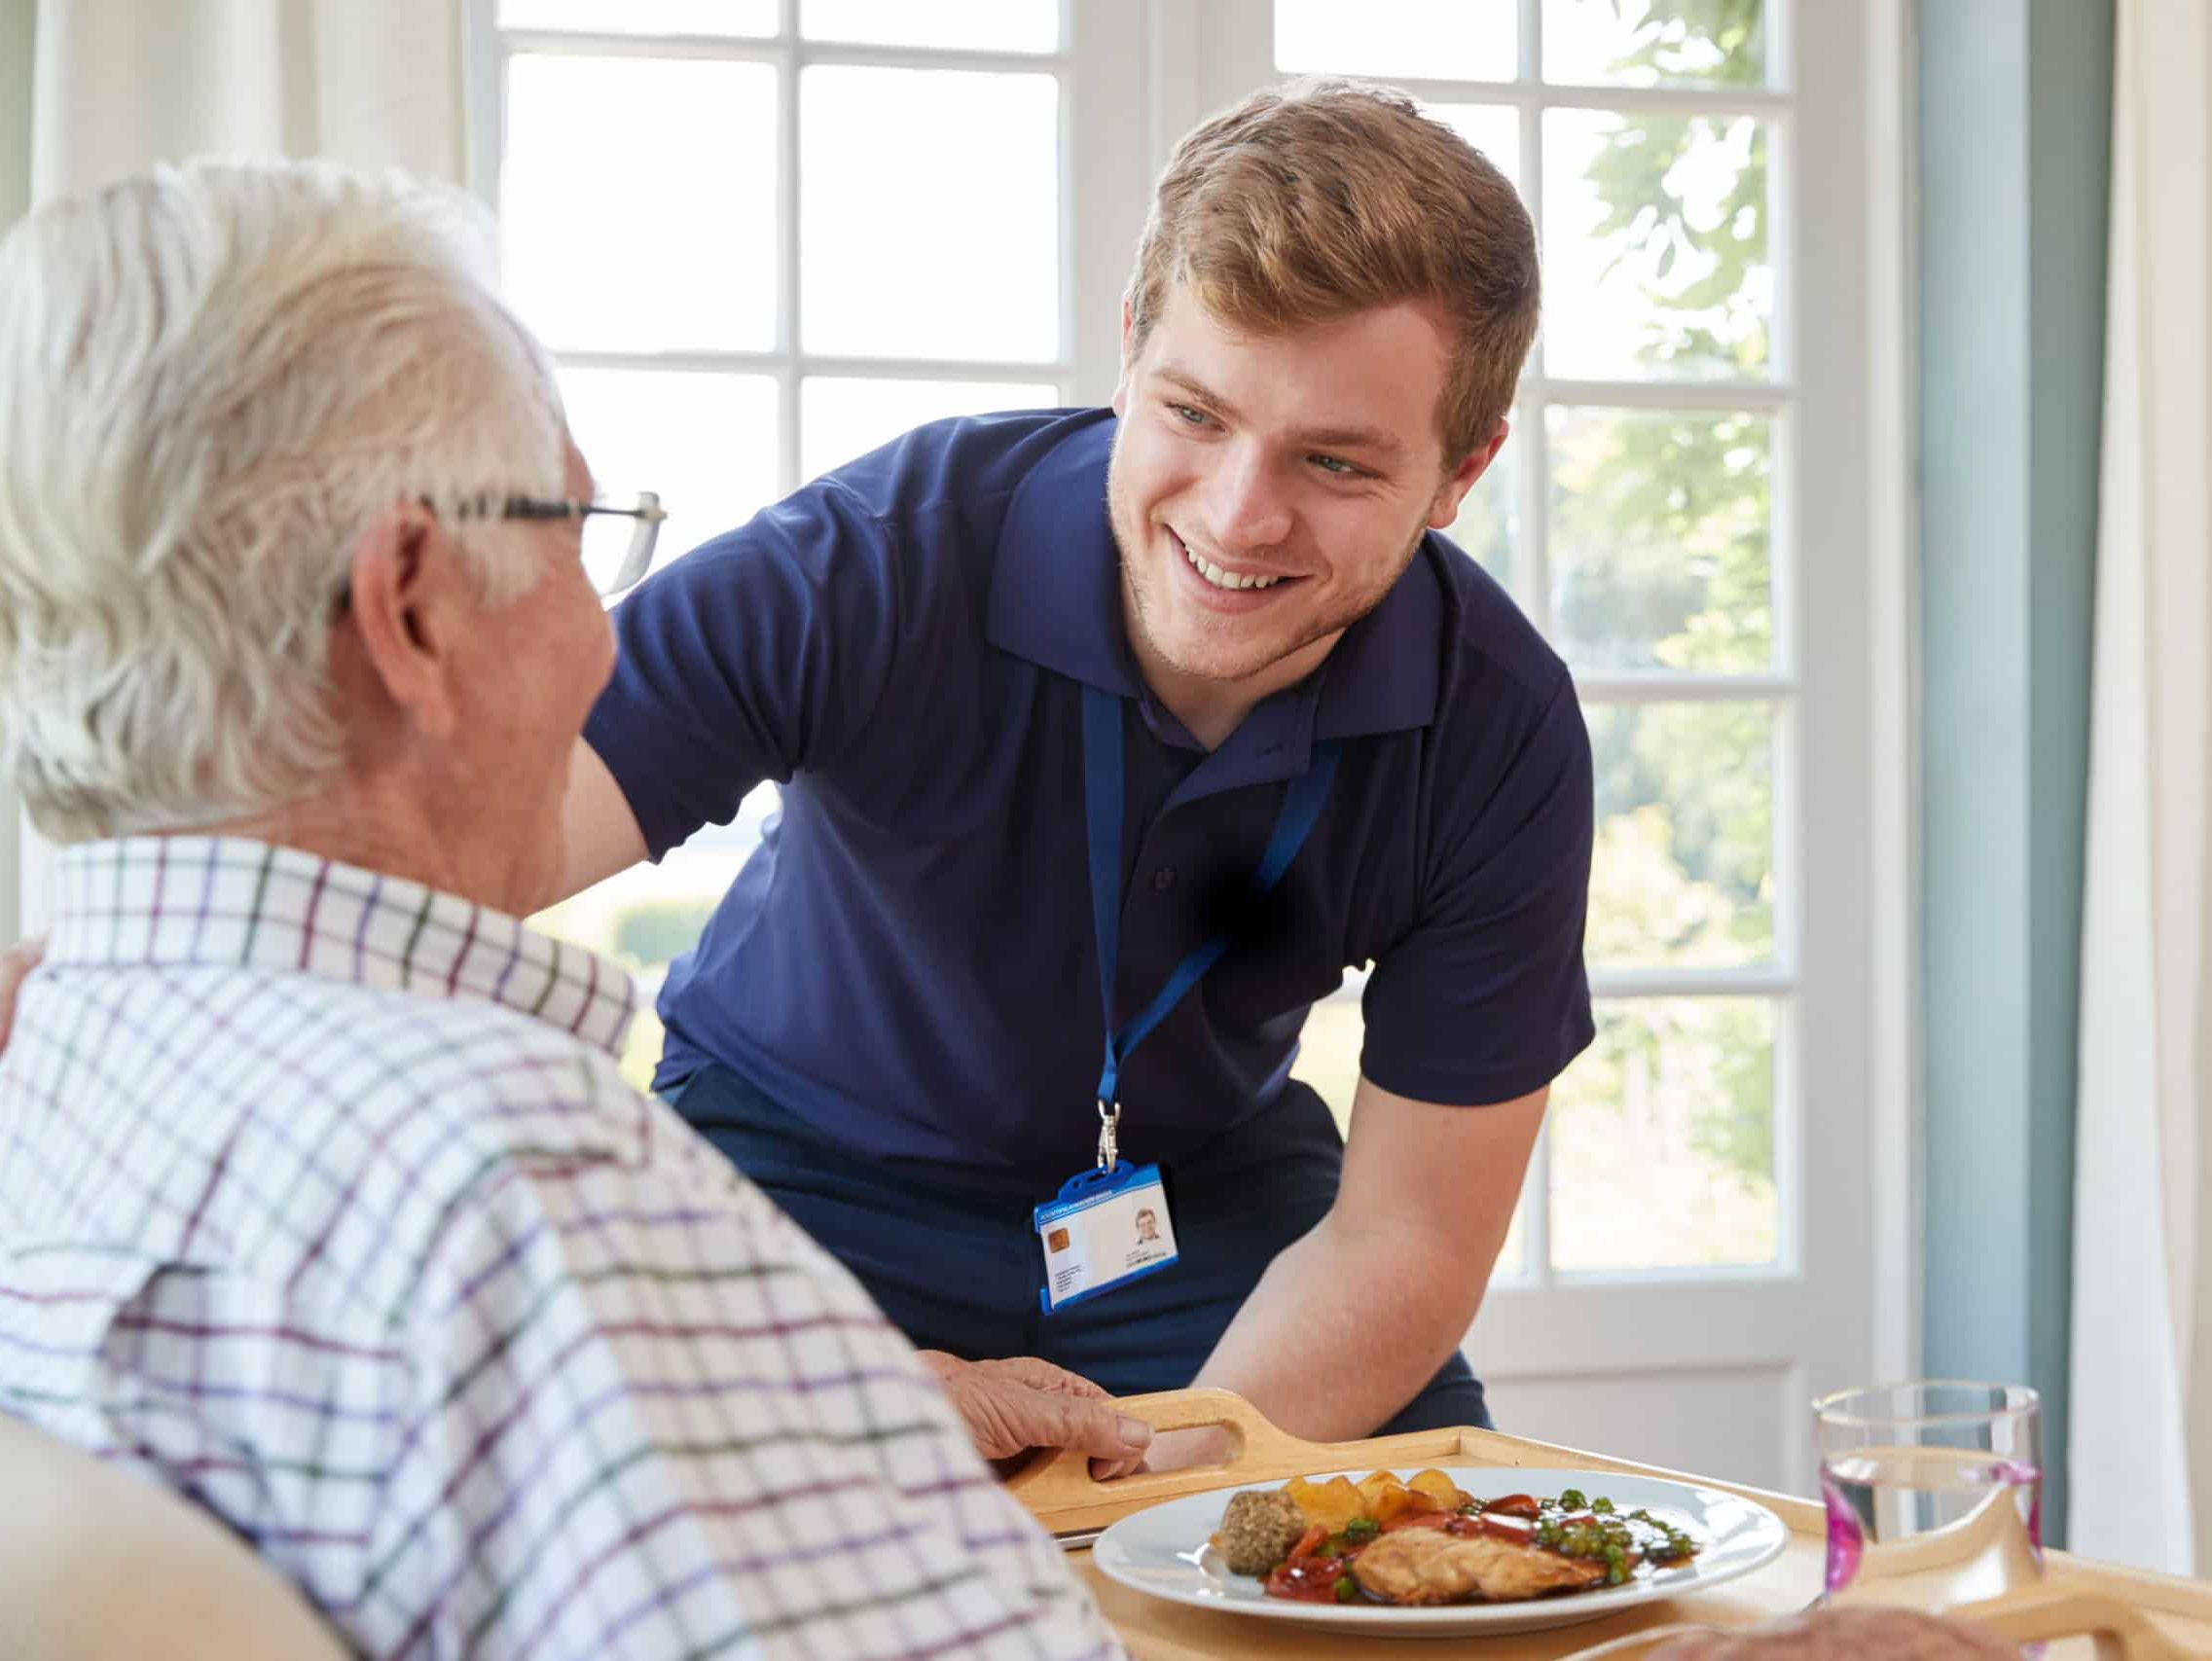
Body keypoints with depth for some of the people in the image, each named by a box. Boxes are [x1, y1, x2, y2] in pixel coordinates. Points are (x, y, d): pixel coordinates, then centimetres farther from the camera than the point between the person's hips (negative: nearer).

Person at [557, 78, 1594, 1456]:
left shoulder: (1501, 734, -20)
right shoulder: (878, 561, -29)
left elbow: (1405, 1234, -15)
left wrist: (1159, 1496, -29)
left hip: (1207, 1184, 3)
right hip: (811, 1169, -2)